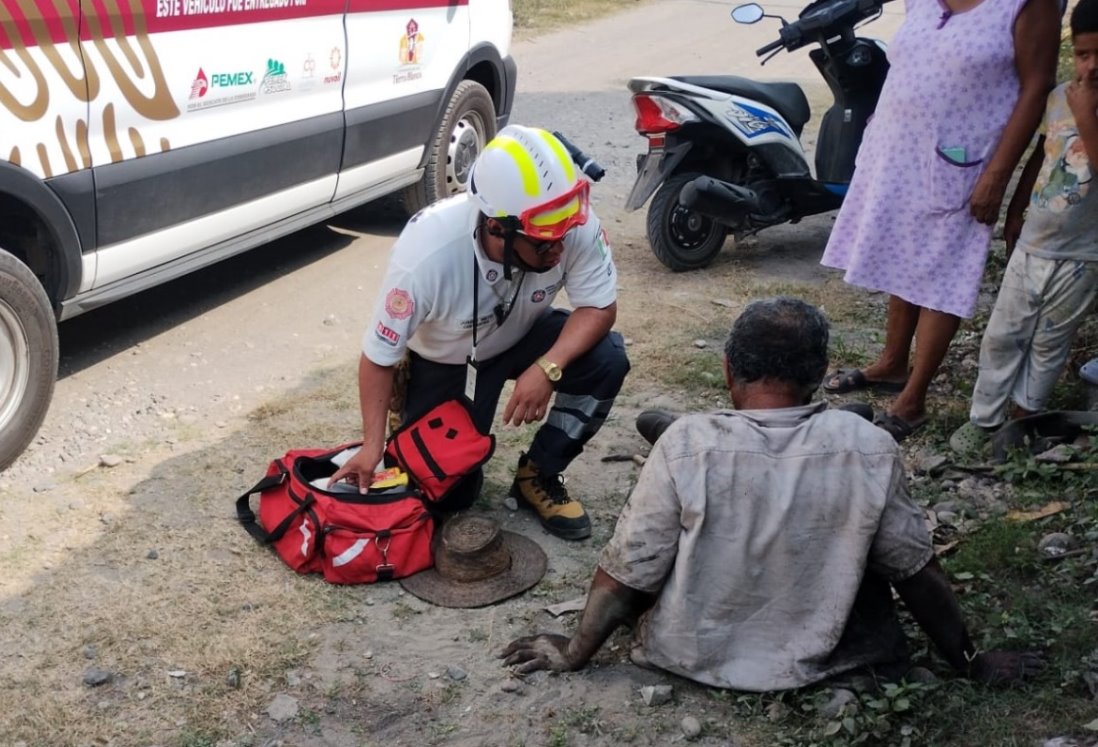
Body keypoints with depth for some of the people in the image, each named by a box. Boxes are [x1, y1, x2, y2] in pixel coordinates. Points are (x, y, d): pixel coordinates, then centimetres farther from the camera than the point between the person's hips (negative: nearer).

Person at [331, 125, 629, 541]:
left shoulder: (575, 224, -32)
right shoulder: (427, 254, -38)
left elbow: (599, 306, -20)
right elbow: (378, 356, -23)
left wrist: (547, 368, -37)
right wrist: (373, 444, -23)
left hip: (522, 336, 3)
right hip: (444, 362, -2)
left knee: (606, 359, -25)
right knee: (445, 493, -4)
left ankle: (538, 476, -3)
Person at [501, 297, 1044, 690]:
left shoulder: (686, 444, -23)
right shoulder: (870, 450, -18)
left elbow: (628, 573, -18)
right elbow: (914, 569, -7)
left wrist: (574, 654, -1)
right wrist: (970, 661, 9)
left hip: (692, 655, -1)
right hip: (809, 660, 2)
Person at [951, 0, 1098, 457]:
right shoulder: (1060, 96, 0)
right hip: (1031, 245, 5)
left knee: (1048, 344, 12)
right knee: (1002, 335, 11)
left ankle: (1021, 416, 28)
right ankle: (984, 417, 23)